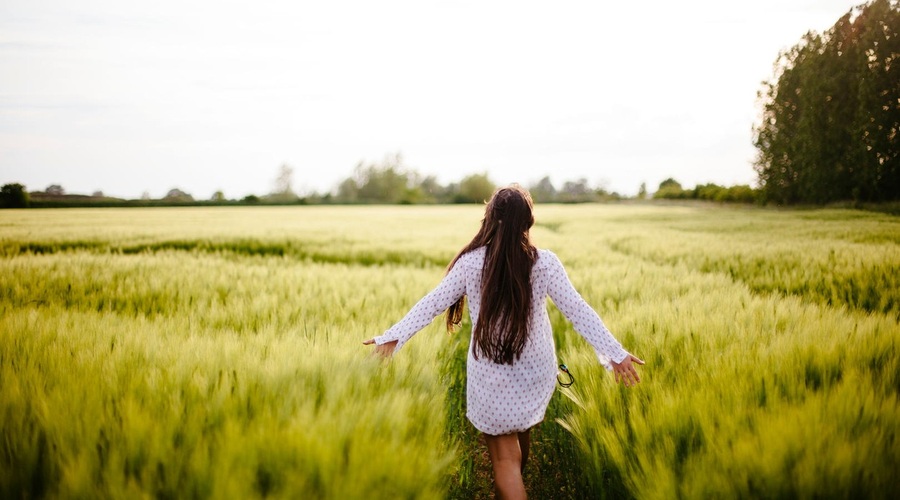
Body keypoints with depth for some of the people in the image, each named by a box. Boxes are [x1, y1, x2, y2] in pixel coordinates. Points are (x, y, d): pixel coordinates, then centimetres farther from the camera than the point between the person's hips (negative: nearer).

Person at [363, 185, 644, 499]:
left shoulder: (471, 262, -12)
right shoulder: (544, 263, -11)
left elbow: (433, 303, -11)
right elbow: (578, 311, -13)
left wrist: (393, 337, -5)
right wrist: (615, 353, -10)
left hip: (491, 376, -2)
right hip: (535, 373, 3)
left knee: (504, 457, 7)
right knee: (521, 431, 28)